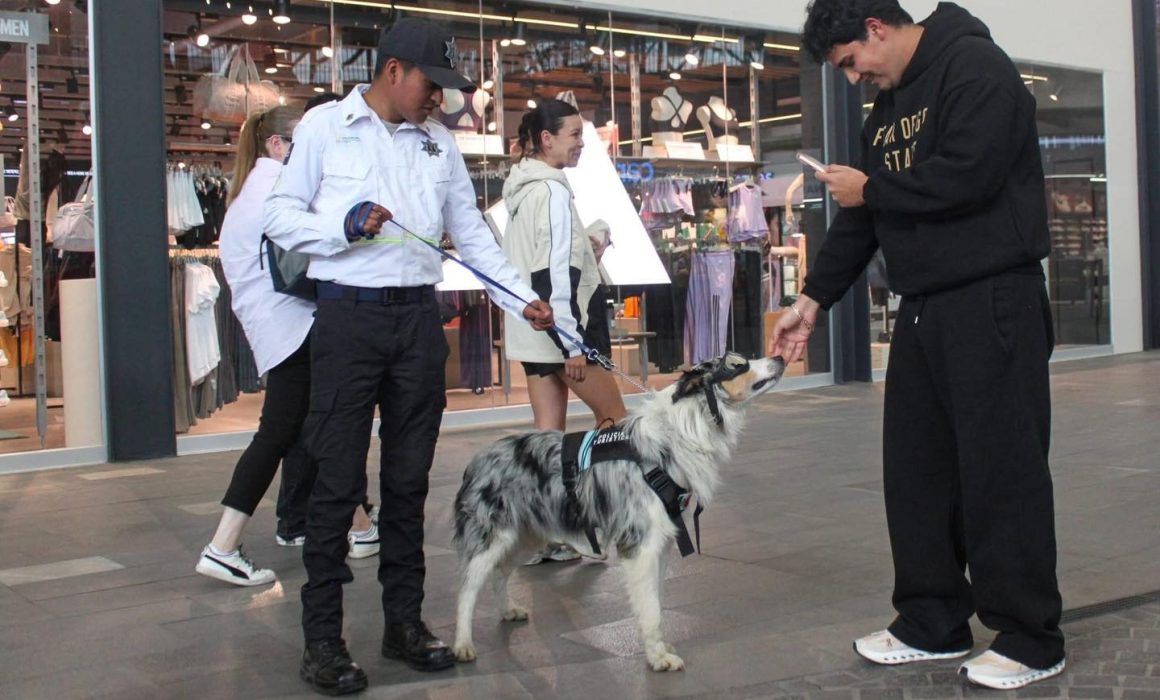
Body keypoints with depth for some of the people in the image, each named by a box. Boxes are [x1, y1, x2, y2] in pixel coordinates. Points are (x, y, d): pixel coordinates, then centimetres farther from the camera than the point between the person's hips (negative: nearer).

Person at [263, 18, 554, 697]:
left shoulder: (440, 142, 14)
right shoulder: (326, 126, 2)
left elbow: (472, 233, 15)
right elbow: (281, 215, 1)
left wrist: (524, 298, 5)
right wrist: (344, 226, -16)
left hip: (419, 316, 4)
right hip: (349, 314, -4)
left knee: (410, 478, 10)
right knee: (338, 480, -3)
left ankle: (405, 619, 21)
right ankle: (322, 637, 5)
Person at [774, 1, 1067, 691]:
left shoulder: (974, 65, -8)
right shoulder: (887, 107, 19)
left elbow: (969, 174, -22)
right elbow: (863, 217, 20)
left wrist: (871, 188, -9)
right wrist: (815, 298, 12)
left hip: (991, 303, -9)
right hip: (923, 310, 9)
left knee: (1001, 471, -5)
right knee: (915, 469, 10)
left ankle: (1029, 640, 5)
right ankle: (933, 624, 20)